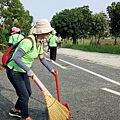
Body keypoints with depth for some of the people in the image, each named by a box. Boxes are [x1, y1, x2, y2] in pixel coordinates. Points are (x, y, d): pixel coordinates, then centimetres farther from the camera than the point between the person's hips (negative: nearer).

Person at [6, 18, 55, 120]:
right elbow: (16, 58, -33)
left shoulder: (39, 43, 1)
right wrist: (28, 70, -38)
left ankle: (15, 110, 40)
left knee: (28, 92, 18)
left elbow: (42, 59, 14)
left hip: (23, 71, 9)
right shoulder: (29, 41, -28)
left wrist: (51, 70, 17)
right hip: (14, 71, -9)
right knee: (24, 95, 0)